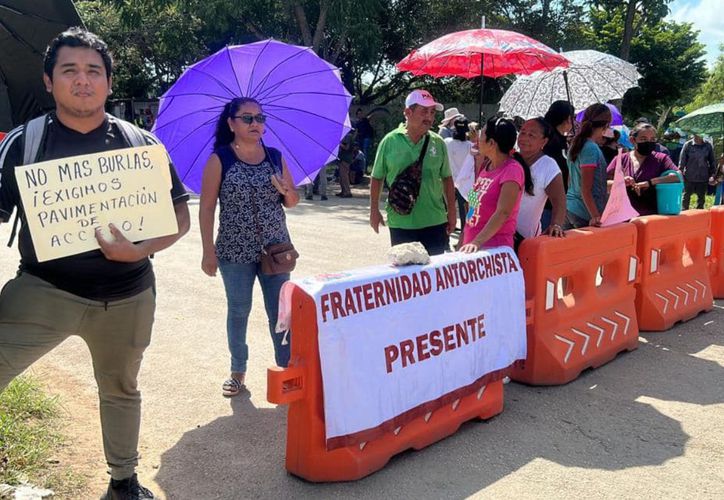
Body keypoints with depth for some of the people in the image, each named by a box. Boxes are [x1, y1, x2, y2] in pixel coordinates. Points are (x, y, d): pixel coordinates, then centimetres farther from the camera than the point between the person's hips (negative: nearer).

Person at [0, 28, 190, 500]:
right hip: (43, 289, -1)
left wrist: (141, 249, -17)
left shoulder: (141, 143, 0)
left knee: (121, 390, 19)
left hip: (126, 297, 2)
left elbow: (180, 215, 0)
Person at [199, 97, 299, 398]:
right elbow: (206, 208, -5)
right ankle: (238, 371, 26)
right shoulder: (219, 160, -4)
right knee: (238, 312, 9)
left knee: (280, 312, 5)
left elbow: (293, 202, 12)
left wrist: (285, 190, -11)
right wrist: (208, 251, -9)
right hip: (235, 251, -2)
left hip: (276, 248, 3)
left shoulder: (275, 156, 6)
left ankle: (287, 368, 18)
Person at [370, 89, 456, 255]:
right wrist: (374, 210, 2)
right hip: (400, 222, -2)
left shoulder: (438, 143, 2)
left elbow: (447, 179, 10)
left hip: (435, 221, 2)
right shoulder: (390, 141, -4)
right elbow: (377, 178, 4)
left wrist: (451, 212, 9)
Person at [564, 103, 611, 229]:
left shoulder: (577, 144, 10)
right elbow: (585, 189, -19)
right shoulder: (591, 148, -16)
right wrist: (595, 216, -24)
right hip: (585, 214, -9)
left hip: (569, 207, 9)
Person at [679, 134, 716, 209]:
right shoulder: (688, 145, -7)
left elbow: (712, 161, 9)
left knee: (701, 197, 11)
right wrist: (680, 171, -12)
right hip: (689, 177, -2)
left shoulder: (708, 146, 1)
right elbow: (682, 160, -5)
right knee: (686, 196, 7)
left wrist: (712, 174, 5)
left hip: (703, 178, 2)